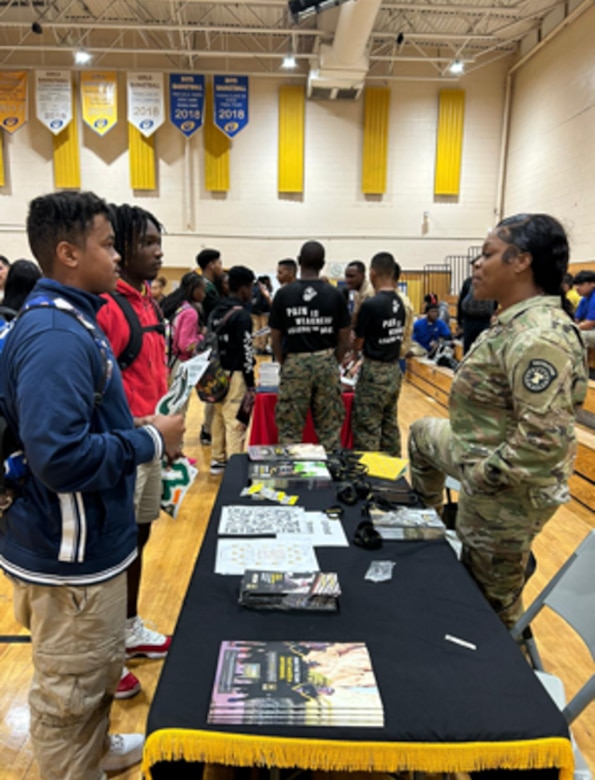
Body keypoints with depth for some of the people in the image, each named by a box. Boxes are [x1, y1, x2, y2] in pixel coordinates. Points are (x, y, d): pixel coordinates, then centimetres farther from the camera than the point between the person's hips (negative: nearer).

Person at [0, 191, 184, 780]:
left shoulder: (66, 321, 8)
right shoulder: (56, 336, -25)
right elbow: (62, 457, -32)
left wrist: (139, 428, 7)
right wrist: (150, 441, -20)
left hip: (85, 541, 10)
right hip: (71, 553, -10)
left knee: (95, 674, 29)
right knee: (70, 691, 13)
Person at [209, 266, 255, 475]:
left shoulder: (216, 312, 12)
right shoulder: (242, 314, -13)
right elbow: (245, 351, -16)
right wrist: (250, 383, -11)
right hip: (235, 374, -8)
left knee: (219, 417, 15)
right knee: (235, 421, -5)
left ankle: (218, 460, 24)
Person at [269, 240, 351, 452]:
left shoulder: (284, 294, -4)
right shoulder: (334, 294, -1)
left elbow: (276, 338, -1)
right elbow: (344, 339, 1)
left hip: (295, 363, -1)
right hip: (326, 363, 2)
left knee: (290, 429, 8)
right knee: (330, 427, 10)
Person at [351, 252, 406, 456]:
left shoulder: (370, 304, -18)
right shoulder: (400, 304, 4)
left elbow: (358, 344, -9)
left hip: (374, 372, -8)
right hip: (394, 370, 8)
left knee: (367, 429, 1)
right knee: (390, 426, 16)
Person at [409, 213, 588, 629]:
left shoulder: (538, 338, -31)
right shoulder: (515, 322, 2)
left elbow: (546, 438, -36)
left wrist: (481, 476, -24)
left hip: (505, 490, -10)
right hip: (483, 456, 10)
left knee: (490, 597, 9)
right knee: (422, 433, 30)